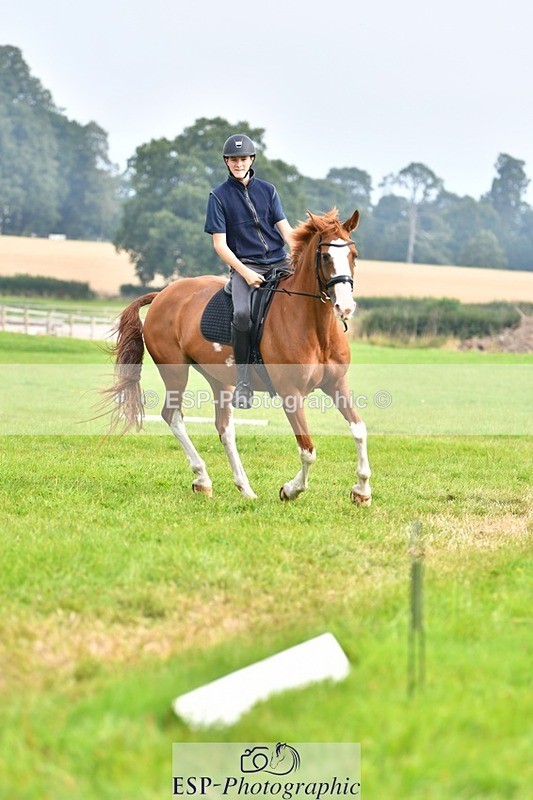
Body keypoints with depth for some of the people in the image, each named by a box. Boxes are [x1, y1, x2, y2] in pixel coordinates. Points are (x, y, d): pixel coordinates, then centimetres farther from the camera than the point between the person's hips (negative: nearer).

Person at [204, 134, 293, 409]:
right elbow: (220, 244, -2)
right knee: (242, 313, -32)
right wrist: (245, 273, -15)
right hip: (245, 265, -4)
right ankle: (243, 381, -20)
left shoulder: (267, 190, 13)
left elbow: (284, 228, 8)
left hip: (280, 262, 4)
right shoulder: (219, 196, 3)